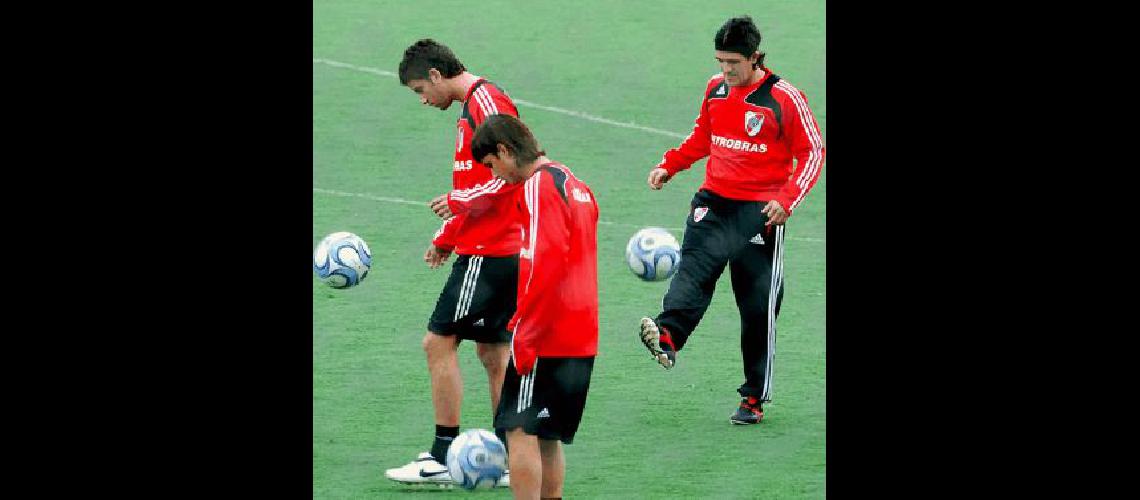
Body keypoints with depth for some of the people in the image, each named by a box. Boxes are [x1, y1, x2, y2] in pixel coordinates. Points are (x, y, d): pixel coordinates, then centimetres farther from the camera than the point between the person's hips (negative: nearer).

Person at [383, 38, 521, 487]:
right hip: (500, 252, 10)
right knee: (492, 352, 11)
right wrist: (447, 238, 26)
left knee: (439, 342, -6)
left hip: (487, 254, -10)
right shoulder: (471, 107, 18)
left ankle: (443, 458, -3)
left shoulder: (486, 101, -13)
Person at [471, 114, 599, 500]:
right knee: (548, 437, 14)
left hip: (544, 338, -9)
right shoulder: (573, 184, 16)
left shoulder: (538, 187, -12)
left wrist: (522, 332, -19)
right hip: (582, 340, 9)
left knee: (521, 431, -7)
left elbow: (546, 264, -21)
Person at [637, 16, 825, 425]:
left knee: (758, 306, 1)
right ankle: (668, 337, -47)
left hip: (760, 211, -4)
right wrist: (670, 165, 9)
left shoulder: (785, 98, -8)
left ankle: (754, 398, 9)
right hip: (714, 201, 4)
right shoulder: (716, 88, 7)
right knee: (694, 265, -24)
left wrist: (787, 199, -17)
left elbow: (812, 152, -5)